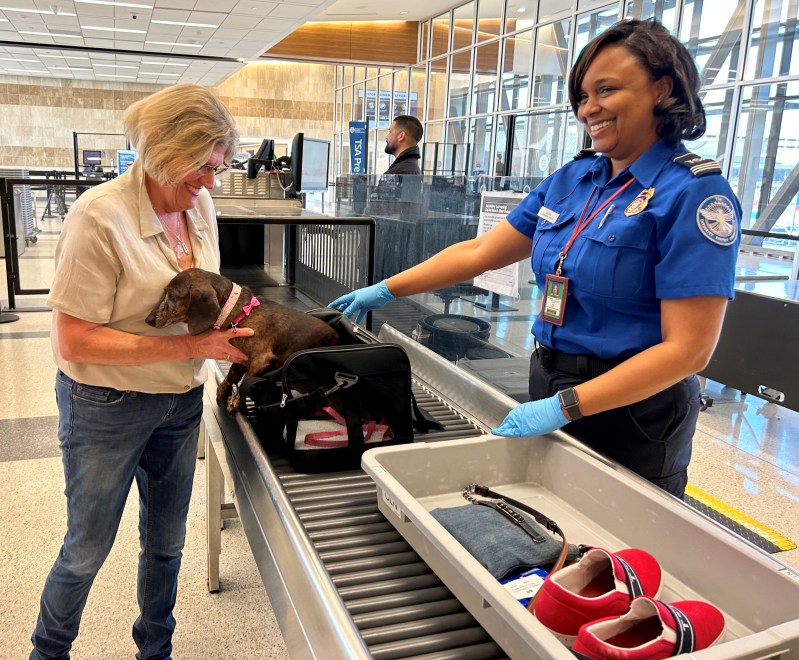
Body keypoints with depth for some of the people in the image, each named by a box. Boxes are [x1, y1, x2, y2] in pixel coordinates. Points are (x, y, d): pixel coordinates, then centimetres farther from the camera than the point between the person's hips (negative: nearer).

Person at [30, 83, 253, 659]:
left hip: (181, 401, 6)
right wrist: (191, 345, -25)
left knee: (167, 540, 20)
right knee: (88, 548, 13)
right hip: (107, 408, -6)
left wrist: (227, 319, -10)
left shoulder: (200, 207, -2)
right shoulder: (101, 216, -22)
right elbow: (76, 340, -22)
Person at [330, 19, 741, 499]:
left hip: (631, 412, -6)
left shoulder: (694, 194, -16)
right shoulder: (572, 179, 4)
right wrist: (386, 290, 5)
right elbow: (479, 252, 7)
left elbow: (688, 348, -21)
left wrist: (564, 406, -25)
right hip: (550, 388, 6)